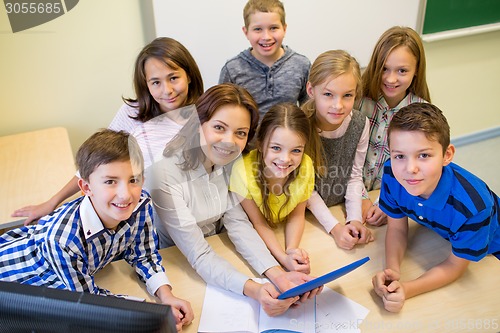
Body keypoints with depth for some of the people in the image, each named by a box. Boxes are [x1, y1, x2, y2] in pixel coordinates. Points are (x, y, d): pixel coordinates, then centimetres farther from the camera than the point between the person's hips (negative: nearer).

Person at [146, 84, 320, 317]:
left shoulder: (233, 159, -8)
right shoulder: (164, 173, -25)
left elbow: (238, 223, -11)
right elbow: (198, 256, -25)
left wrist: (278, 275, -25)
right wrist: (253, 289, -39)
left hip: (218, 252, 4)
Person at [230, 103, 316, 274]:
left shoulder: (306, 166, -24)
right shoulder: (243, 170, -32)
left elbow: (297, 215, -9)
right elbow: (259, 223, -18)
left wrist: (292, 250, -26)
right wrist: (284, 258, -30)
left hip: (285, 231, 2)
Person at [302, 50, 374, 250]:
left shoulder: (360, 124, -11)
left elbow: (355, 176, -1)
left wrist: (355, 219, -12)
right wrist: (334, 227, -20)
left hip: (342, 208, 3)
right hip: (306, 214, -2)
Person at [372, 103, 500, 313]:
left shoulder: (473, 205, -43)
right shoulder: (392, 173, -32)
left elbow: (455, 266, -25)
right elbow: (397, 228, -15)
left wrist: (406, 290, -37)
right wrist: (392, 271, -33)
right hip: (440, 234, 3)